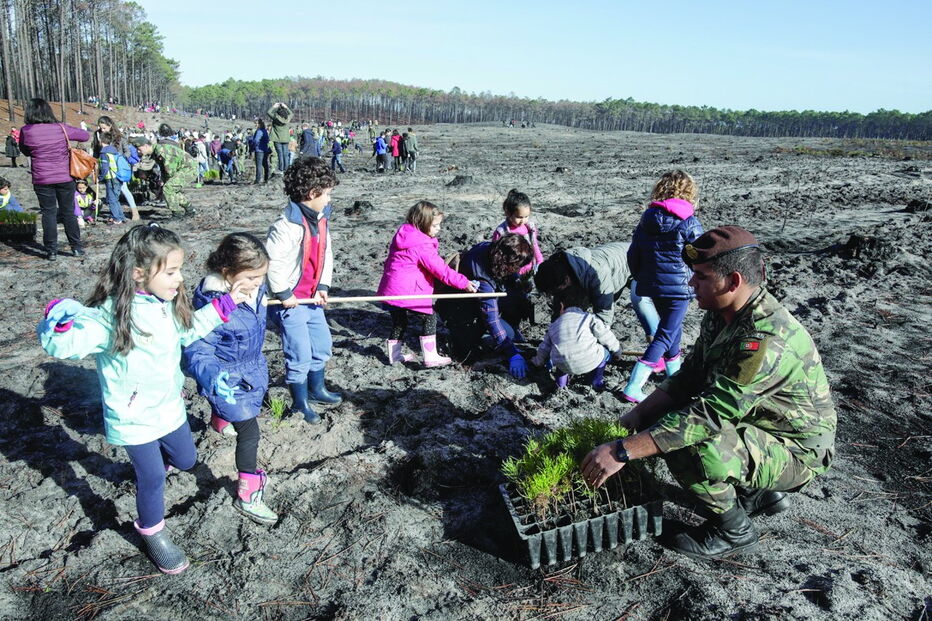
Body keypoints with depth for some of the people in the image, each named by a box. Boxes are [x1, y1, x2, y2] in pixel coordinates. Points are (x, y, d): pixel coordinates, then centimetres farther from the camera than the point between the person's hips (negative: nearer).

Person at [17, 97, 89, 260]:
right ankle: (77, 247, 14)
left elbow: (25, 151, 11)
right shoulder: (61, 129, -6)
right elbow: (85, 135, 6)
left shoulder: (26, 131, -5)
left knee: (48, 213, 7)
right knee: (68, 213, 10)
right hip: (65, 178, 0)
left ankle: (51, 251, 8)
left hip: (41, 180, 0)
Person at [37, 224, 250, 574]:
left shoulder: (168, 304, -5)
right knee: (153, 477, 7)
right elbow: (60, 346, -27)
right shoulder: (110, 315, -26)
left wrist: (224, 305, 11)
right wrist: (60, 320, -48)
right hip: (134, 418, -6)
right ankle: (151, 533, 34)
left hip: (170, 408, 7)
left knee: (186, 460, 23)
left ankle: (147, 463, 56)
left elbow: (187, 331, 14)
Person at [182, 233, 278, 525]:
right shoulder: (212, 307, -37)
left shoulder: (253, 289, -14)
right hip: (228, 378, -8)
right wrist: (214, 377, -51)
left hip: (252, 369, 8)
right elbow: (196, 352, -34)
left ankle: (218, 420, 72)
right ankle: (247, 496, 12)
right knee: (249, 433, -4)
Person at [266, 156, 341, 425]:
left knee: (322, 344, 20)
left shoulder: (321, 220, 3)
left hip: (312, 299, 9)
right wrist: (283, 294, -18)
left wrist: (323, 287, 1)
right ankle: (300, 402, 20)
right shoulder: (287, 225, -24)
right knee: (300, 354, 0)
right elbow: (271, 261, -26)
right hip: (290, 301, -9)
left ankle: (316, 389, 42)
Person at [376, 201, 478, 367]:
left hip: (390, 290, 9)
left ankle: (394, 354, 31)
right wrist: (463, 283, -15)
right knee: (429, 317, 2)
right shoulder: (422, 247, -17)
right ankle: (431, 357, 2)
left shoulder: (402, 235, 11)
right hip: (407, 294, -9)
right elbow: (440, 269, -18)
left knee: (399, 322, 21)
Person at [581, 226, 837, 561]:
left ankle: (734, 530, -1)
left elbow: (708, 416, -37)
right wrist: (633, 417, -9)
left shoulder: (766, 340, -33)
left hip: (796, 454, -9)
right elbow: (686, 379, 3)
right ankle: (760, 493, 16)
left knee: (688, 444, -31)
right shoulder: (722, 314, -3)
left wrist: (622, 451, -36)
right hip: (755, 426, 9)